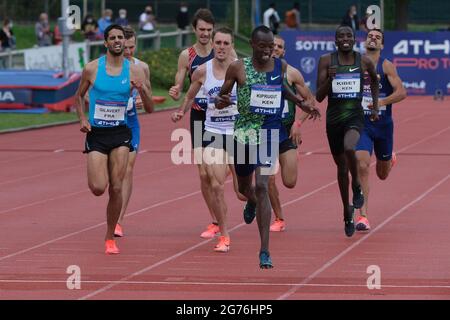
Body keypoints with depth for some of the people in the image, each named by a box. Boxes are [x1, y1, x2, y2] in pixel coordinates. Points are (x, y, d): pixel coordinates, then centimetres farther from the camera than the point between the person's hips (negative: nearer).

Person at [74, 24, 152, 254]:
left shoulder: (134, 71, -1)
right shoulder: (92, 69, -2)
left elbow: (149, 108, 1)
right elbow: (79, 96, 14)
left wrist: (142, 90, -20)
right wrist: (82, 119, -2)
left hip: (120, 134, 1)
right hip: (96, 133, -1)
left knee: (116, 188, -6)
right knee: (98, 188, -12)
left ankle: (110, 238, 9)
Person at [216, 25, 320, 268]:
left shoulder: (281, 66, 0)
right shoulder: (237, 68, -7)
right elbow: (221, 98, 0)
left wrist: (301, 104, 10)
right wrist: (221, 101, -23)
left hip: (269, 133, -1)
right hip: (244, 132, 1)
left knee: (262, 187, -15)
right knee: (244, 187, 20)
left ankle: (264, 251, -16)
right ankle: (252, 202, 63)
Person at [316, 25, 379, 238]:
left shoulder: (364, 61, 0)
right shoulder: (326, 61, -3)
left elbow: (374, 80, 23)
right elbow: (319, 97, -5)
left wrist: (375, 106, 19)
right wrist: (330, 78, -22)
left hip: (355, 115, -2)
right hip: (334, 116, 2)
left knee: (349, 148, -34)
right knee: (341, 165, 12)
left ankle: (357, 185, -5)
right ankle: (347, 213, 30)